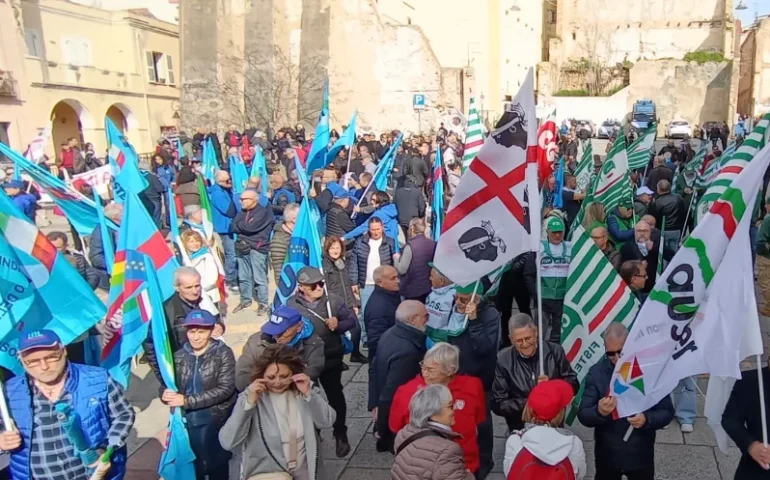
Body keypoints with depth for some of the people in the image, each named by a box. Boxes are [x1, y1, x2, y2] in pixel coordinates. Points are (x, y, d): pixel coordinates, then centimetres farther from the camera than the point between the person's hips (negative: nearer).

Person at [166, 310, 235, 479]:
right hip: (187, 422, 3)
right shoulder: (179, 356, 4)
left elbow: (225, 389, -15)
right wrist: (165, 395, -18)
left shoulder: (223, 353, -7)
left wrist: (187, 401, -21)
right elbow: (167, 385, 7)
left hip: (215, 422, -3)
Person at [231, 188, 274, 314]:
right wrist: (244, 227, -10)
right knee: (243, 277, 13)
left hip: (257, 248, -7)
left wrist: (239, 225, -1)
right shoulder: (242, 212, 15)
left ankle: (263, 304, 7)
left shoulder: (263, 212, -9)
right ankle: (245, 301, 27)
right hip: (243, 247, 7)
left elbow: (251, 227, -19)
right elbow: (232, 228, 7)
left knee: (259, 278, -2)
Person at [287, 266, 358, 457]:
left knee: (335, 396, 12)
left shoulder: (333, 300, -8)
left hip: (331, 359, 0)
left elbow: (352, 320, -3)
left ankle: (340, 435, 29)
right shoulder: (291, 305, -8)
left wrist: (339, 324, -22)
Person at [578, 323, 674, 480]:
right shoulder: (596, 373, -10)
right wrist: (598, 412, -32)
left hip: (640, 456, 0)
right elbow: (583, 415, -11)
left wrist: (647, 419, -25)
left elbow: (667, 412, -5)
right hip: (607, 456, 0)